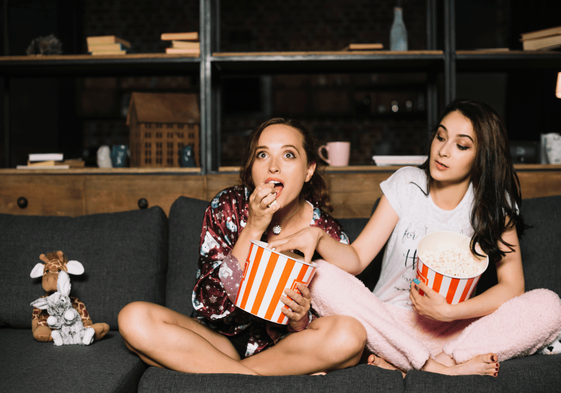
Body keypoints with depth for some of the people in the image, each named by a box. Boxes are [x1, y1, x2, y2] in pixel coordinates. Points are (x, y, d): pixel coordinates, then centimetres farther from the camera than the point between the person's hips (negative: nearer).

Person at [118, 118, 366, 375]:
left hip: (285, 347, 0)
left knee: (350, 335, -31)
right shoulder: (228, 208, -10)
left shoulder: (329, 236, -9)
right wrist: (253, 229, -24)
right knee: (134, 318, -24)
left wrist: (300, 319, -29)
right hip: (223, 339, 1)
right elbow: (209, 305, -18)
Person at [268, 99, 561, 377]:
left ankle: (401, 364, -27)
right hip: (391, 321, 0)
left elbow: (512, 286, -11)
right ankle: (444, 369, -27)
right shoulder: (406, 184, -2)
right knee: (323, 279, -25)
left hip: (456, 328, 0)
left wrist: (449, 311, -24)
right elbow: (357, 258, -7)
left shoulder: (495, 203, -2)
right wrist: (317, 237, -28)